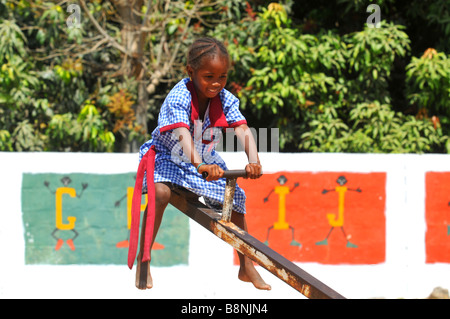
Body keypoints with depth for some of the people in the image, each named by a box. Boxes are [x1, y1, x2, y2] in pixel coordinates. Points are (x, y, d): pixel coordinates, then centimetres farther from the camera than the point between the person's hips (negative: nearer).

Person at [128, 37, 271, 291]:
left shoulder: (226, 100, -14)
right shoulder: (179, 98, -29)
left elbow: (243, 130, -26)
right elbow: (183, 135, -44)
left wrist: (253, 161, -46)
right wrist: (199, 165, -61)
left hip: (205, 160, 5)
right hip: (167, 157, -5)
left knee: (235, 198, -2)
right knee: (161, 191, -33)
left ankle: (246, 267, 16)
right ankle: (143, 259, -21)